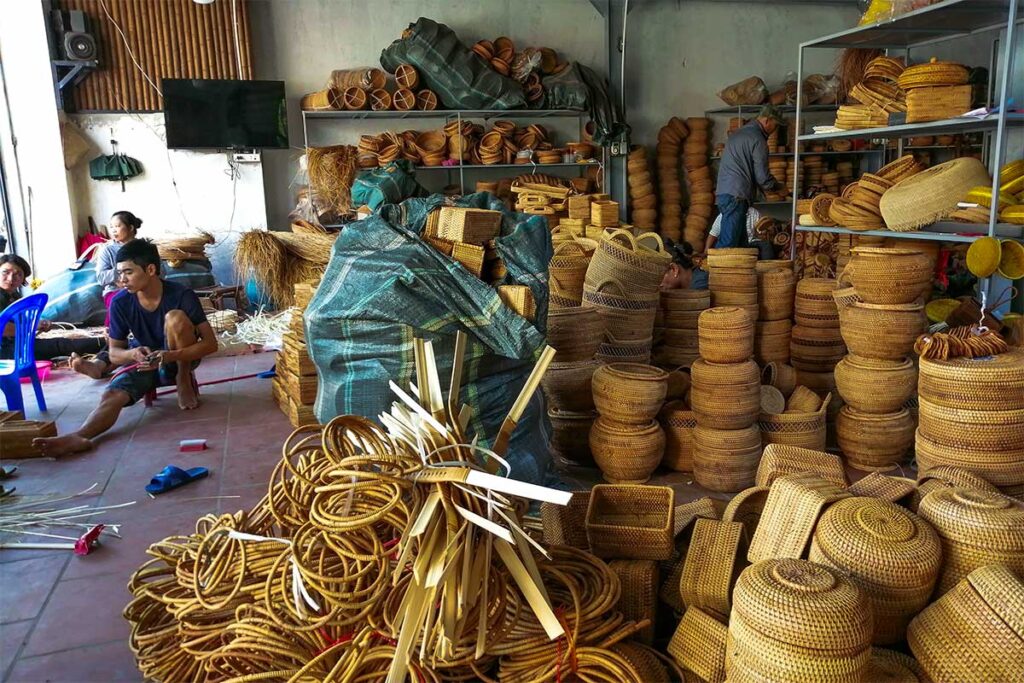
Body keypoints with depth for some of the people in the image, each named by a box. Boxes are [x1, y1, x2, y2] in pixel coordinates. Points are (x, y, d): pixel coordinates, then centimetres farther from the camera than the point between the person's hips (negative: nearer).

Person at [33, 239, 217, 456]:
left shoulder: (181, 295, -21)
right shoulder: (120, 303, -12)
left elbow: (210, 343, -22)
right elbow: (114, 353, -3)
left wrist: (171, 356, -38)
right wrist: (133, 353, -29)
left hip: (180, 359, -2)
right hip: (144, 361, 3)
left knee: (176, 317, -30)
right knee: (112, 395, -26)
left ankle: (184, 380, -13)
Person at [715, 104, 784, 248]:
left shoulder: (737, 133, 23)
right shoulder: (757, 139, -6)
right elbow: (762, 177, -7)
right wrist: (778, 187, 12)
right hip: (736, 196, -9)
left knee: (741, 243, 9)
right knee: (728, 244, -13)